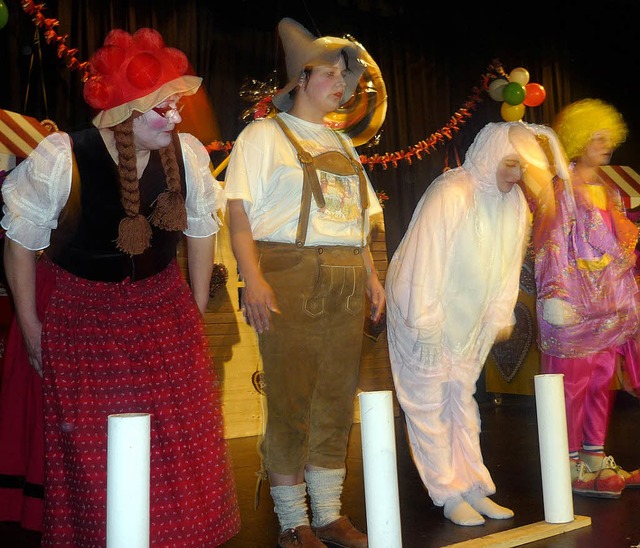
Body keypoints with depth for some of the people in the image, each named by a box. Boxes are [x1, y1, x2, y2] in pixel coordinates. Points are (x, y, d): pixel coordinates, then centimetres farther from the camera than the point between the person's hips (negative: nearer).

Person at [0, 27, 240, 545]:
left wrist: (197, 310, 9)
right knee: (91, 450, 6)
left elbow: (201, 230, 4)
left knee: (184, 438, 7)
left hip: (164, 307, 3)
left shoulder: (187, 153, -11)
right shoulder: (59, 159, -18)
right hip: (80, 317, -2)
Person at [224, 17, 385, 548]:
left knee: (337, 400, 8)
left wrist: (371, 275, 13)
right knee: (290, 400, -3)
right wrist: (253, 278, -17)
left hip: (346, 282, 6)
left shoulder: (342, 144, 23)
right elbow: (238, 209, -6)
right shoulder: (265, 134, 4)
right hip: (289, 275, -6)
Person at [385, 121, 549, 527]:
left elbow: (509, 264, 6)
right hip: (425, 313, -6)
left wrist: (501, 316, 4)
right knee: (429, 402, 0)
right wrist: (426, 325, -23)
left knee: (463, 398, 13)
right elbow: (425, 263, -24)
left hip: (470, 320, 7)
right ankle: (450, 495, 10)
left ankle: (474, 488, 20)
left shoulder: (515, 203, 0)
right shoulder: (450, 194, -22)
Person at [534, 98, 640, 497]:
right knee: (573, 379, -4)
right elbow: (553, 244, -12)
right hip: (576, 297, -7)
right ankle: (571, 466, 3)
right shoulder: (563, 190, -5)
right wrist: (555, 296, -20)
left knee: (603, 378, 9)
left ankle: (596, 458, 18)